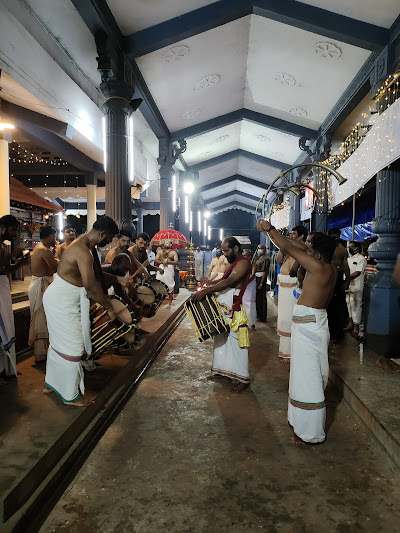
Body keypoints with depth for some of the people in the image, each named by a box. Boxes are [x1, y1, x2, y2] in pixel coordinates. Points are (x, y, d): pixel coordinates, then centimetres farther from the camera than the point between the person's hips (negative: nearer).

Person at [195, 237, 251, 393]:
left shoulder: (243, 262, -13)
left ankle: (244, 379, 3)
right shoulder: (234, 263, 19)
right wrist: (209, 284, 11)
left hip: (234, 310, -10)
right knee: (221, 338, 16)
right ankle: (221, 369, 29)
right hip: (223, 308, 10)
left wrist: (205, 291, -27)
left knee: (236, 342, -5)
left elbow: (228, 282, -24)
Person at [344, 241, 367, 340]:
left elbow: (357, 273, -16)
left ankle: (356, 327, 4)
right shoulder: (348, 259, 17)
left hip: (356, 287, -7)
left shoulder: (361, 259, -7)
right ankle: (351, 324, 24)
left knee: (356, 306, -3)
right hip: (347, 286, 7)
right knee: (349, 305, 13)